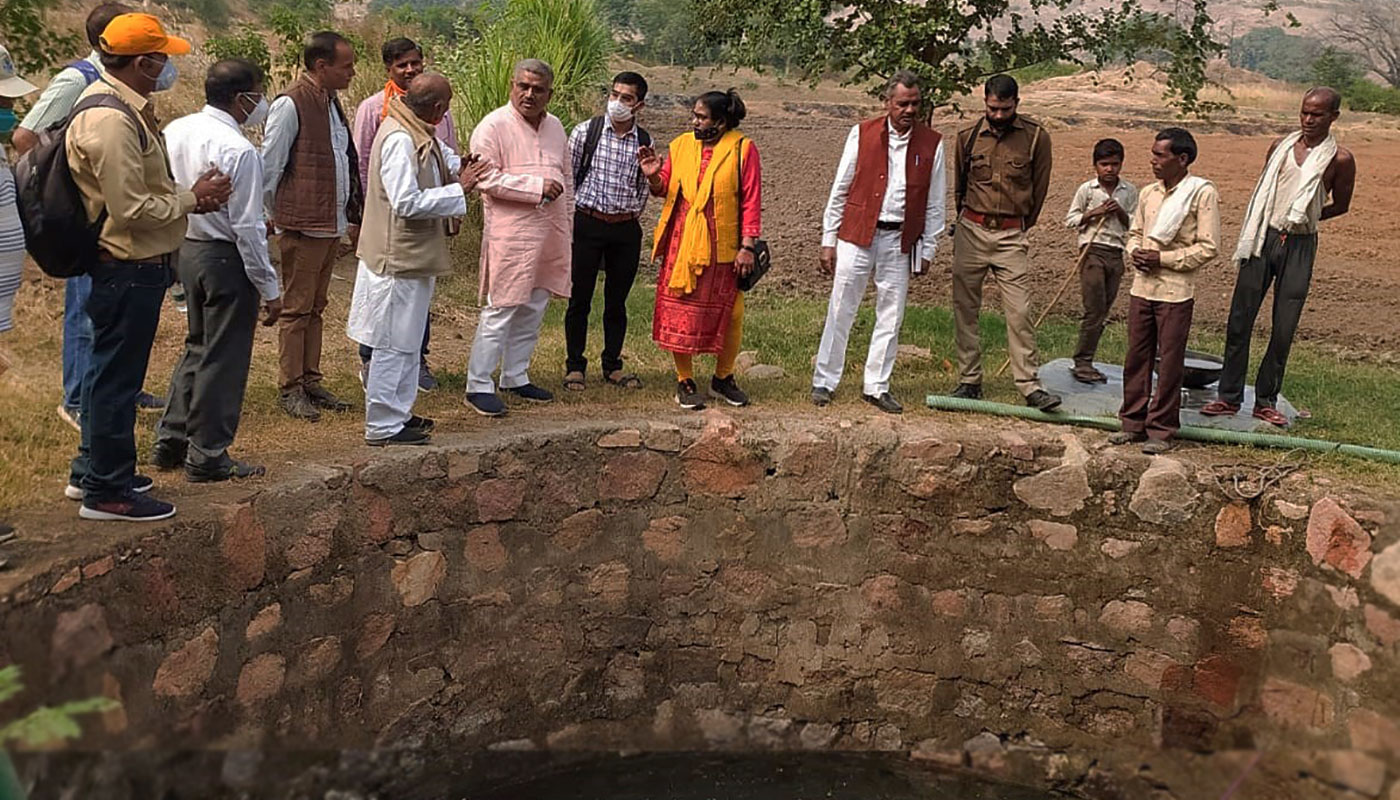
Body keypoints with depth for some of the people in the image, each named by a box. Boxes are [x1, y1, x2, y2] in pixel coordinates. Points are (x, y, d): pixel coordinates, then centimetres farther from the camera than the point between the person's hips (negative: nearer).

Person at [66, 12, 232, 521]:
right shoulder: (111, 121, -22)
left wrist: (187, 193, 0)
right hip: (127, 268, -11)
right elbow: (131, 209, -25)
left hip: (128, 266, 11)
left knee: (109, 370, 20)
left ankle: (91, 471, 34)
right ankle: (107, 492, 11)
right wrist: (191, 200, -13)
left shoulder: (126, 107, 10)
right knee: (118, 377, -1)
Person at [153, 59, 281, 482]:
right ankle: (208, 457, 14)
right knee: (223, 359, 4)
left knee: (198, 347, 22)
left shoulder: (175, 131, 3)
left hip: (186, 249, 8)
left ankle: (171, 442, 28)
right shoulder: (238, 150, -21)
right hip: (226, 257, -8)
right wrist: (270, 288, -13)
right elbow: (247, 229, -20)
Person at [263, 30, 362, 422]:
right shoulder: (291, 104, -12)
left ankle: (311, 382, 21)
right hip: (302, 225, -8)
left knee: (315, 308, 14)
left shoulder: (331, 103, 15)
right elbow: (270, 166, -10)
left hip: (331, 224, 8)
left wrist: (350, 217, 19)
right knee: (296, 308, 0)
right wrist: (270, 216, -4)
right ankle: (290, 389, 8)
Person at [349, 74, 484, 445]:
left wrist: (464, 171, 12)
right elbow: (407, 203, -26)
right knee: (394, 344, -2)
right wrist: (459, 189, -21)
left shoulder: (417, 134, 8)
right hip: (399, 257, -11)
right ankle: (383, 425, 7)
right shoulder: (400, 140, -22)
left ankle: (398, 413, 31)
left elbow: (444, 156, 29)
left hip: (412, 256, 11)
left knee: (407, 341, 19)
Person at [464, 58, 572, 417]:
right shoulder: (493, 126, -8)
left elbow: (566, 178, 23)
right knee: (500, 312, -6)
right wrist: (537, 187, -18)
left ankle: (516, 376, 24)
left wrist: (567, 227, 20)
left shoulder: (555, 126, 14)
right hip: (510, 236, -7)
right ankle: (479, 385, 2)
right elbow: (487, 178, -17)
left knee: (533, 310, 12)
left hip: (550, 236, 7)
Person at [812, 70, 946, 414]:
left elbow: (935, 203, 8)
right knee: (841, 311, 2)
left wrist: (927, 250, 5)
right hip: (857, 234, -1)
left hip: (900, 240, 2)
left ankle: (876, 386, 18)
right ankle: (823, 382, 13)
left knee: (890, 316, 6)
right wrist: (829, 240, 1)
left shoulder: (932, 144, 3)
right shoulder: (862, 134, 0)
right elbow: (839, 191, 3)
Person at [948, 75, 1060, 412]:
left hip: (1012, 235, -2)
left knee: (1019, 312, -7)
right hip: (971, 231, 2)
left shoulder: (1036, 137, -3)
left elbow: (1039, 187, 9)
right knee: (965, 308, 5)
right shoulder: (968, 137, 2)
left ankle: (1030, 386, -4)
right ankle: (969, 381, 13)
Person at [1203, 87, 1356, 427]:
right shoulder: (1281, 146, 6)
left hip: (1299, 246, -2)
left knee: (1284, 329, 2)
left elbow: (1341, 206, 9)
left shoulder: (1340, 159, -2)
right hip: (1263, 239, 2)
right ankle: (1229, 396, 10)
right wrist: (1264, 224, 7)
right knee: (1239, 320, 1)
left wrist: (1303, 217, 0)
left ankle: (1266, 401, 14)